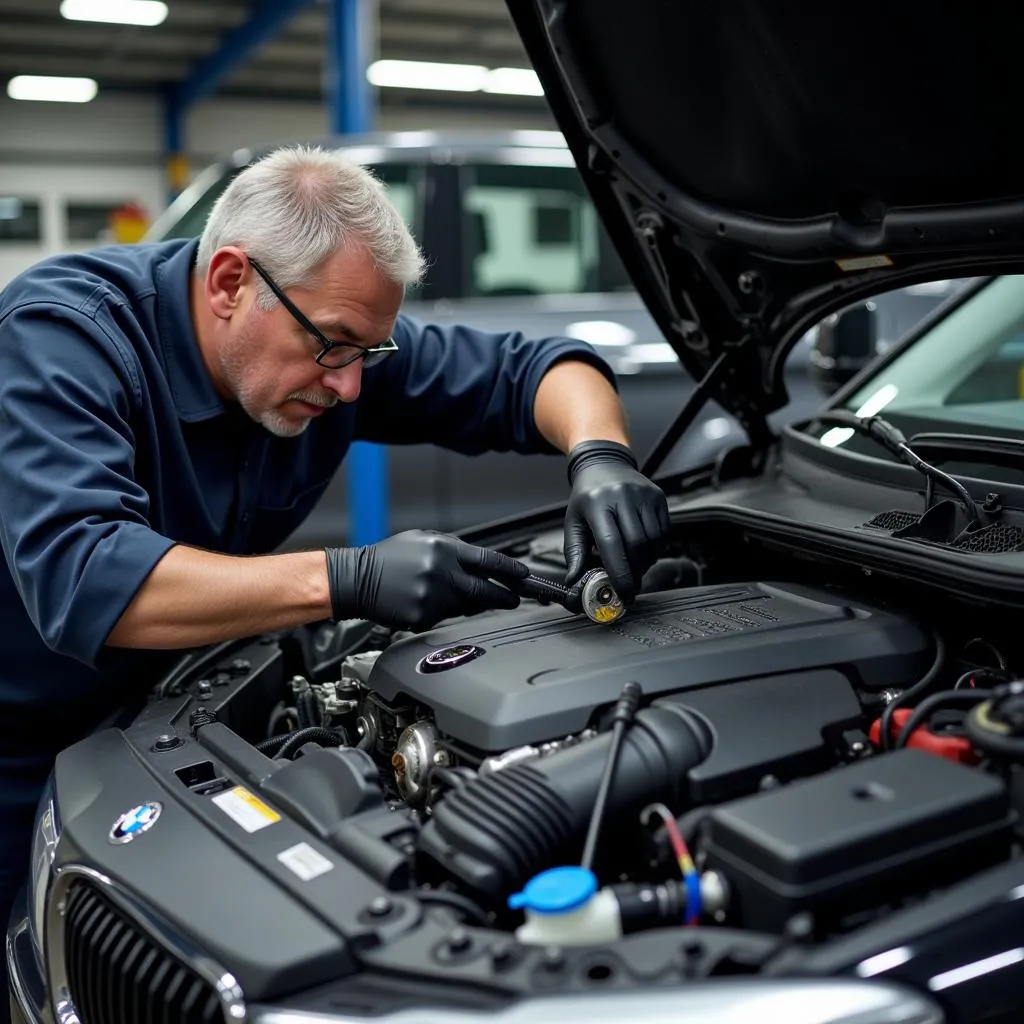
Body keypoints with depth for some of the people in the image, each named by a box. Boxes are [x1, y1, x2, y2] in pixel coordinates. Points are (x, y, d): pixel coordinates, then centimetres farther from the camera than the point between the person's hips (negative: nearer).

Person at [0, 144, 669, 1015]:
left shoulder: (337, 333, -12)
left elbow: (530, 370, -6)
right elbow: (79, 576, -42)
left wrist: (599, 456, -29)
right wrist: (350, 581, -47)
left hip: (146, 712, 5)